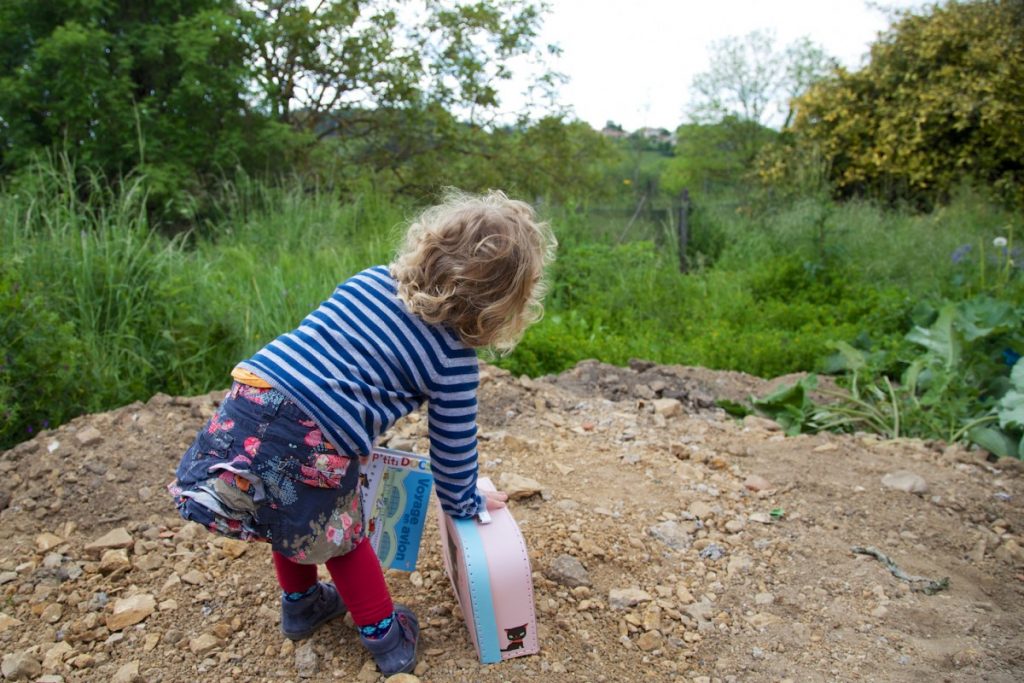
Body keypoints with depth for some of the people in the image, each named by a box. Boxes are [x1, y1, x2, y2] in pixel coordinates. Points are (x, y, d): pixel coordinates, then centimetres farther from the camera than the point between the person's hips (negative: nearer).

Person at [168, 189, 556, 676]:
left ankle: (301, 605, 55)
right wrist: (464, 504, 26)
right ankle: (384, 636, 40)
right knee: (340, 539, 24)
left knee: (294, 520, 32)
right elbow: (453, 448, 6)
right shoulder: (454, 359, -2)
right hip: (309, 448, -6)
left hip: (249, 399, 6)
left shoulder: (370, 279, 12)